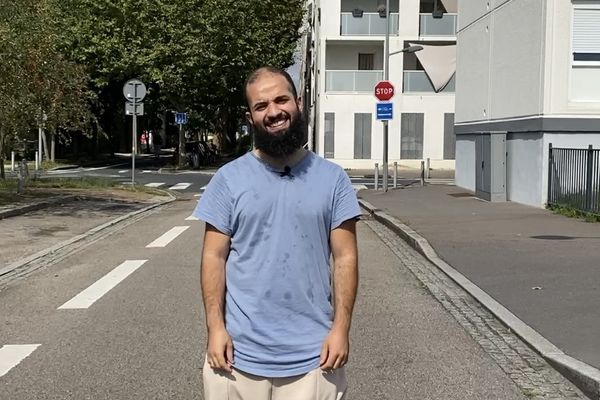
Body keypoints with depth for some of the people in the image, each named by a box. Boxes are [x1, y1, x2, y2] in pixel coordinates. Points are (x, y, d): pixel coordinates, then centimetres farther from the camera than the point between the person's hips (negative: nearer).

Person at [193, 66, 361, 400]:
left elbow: (345, 257, 1)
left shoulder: (332, 178, 2)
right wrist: (216, 328, -6)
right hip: (239, 353, 0)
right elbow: (215, 257, 0)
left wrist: (341, 327, -6)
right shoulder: (228, 179, 1)